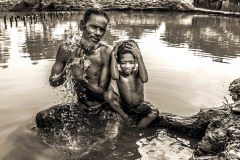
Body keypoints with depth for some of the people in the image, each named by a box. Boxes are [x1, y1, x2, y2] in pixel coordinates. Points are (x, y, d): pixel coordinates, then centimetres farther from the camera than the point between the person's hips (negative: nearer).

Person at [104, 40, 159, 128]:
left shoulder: (137, 72, -17)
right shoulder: (119, 74, -16)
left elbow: (144, 79, -41)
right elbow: (115, 76, -42)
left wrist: (139, 57, -45)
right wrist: (113, 54, -37)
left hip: (139, 106, 0)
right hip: (123, 106, 0)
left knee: (154, 113, -27)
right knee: (108, 94, -24)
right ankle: (124, 117, -5)